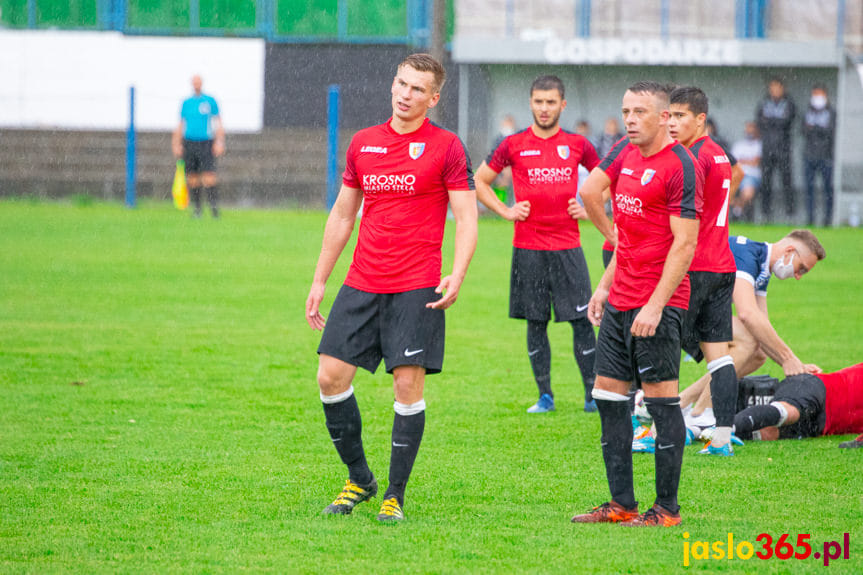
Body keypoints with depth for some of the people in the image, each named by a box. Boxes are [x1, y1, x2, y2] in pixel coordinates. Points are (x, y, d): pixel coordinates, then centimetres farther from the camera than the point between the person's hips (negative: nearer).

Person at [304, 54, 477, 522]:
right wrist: (319, 281, 17)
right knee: (331, 375, -2)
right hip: (362, 285, 5)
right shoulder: (363, 143, 12)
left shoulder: (446, 147, -1)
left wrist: (457, 276, -19)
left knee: (408, 384, -7)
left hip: (417, 289, -5)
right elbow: (342, 214, 19)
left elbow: (466, 218, -4)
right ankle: (358, 480, 15)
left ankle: (395, 496, 3)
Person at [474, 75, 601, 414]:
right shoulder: (514, 145, 2)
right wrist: (506, 211, 1)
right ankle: (545, 396, 13)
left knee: (581, 321, -4)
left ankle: (592, 394, 2)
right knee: (536, 323, 4)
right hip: (528, 249, 0)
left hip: (567, 247, 0)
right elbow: (479, 181, 12)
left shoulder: (577, 145, 5)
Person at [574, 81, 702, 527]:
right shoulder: (625, 153, 12)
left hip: (657, 304, -9)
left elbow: (684, 244, -16)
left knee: (661, 400, -5)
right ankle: (621, 504, 14)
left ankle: (667, 508, 0)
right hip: (620, 301, 9)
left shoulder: (680, 167, -13)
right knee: (608, 395, 9)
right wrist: (605, 285, 20)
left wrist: (655, 306, -21)